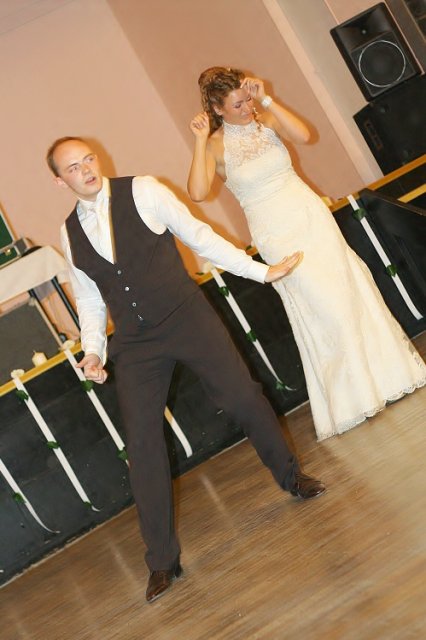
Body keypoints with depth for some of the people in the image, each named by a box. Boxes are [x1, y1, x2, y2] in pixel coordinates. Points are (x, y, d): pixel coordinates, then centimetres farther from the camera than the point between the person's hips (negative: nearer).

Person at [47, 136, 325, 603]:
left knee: (243, 398, 0)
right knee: (141, 444, -1)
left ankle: (290, 476, 31)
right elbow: (89, 300, 13)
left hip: (188, 317, -2)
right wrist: (94, 350, -1)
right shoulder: (69, 233, 6)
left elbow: (199, 237, -1)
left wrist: (262, 270, -2)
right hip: (134, 344, 2)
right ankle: (162, 560, 11)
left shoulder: (143, 192, -4)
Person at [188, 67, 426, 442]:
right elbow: (198, 193, -22)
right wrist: (201, 141, -23)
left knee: (350, 288, 6)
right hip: (276, 234, -3)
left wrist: (266, 99, -16)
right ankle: (352, 397, 15)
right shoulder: (216, 146, -6)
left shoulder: (266, 121, 2)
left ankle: (387, 372, 24)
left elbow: (303, 134, -16)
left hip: (311, 216, 3)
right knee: (324, 310, -2)